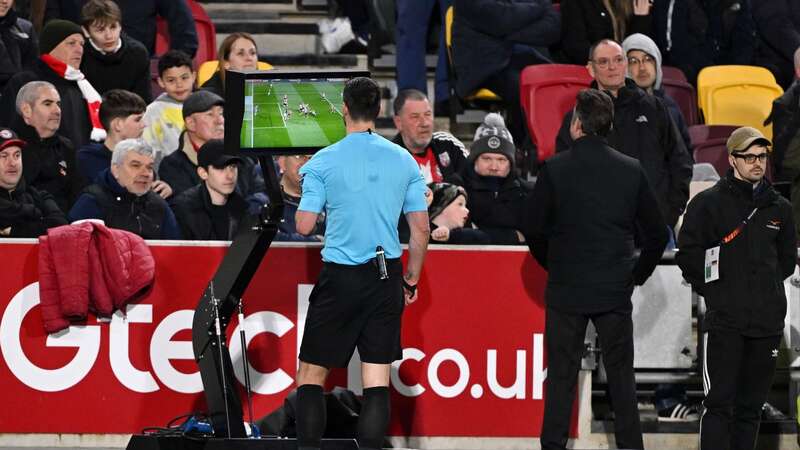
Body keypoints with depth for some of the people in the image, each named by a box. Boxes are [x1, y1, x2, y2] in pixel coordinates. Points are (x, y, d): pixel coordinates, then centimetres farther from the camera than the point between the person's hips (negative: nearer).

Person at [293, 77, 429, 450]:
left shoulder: (324, 161, -6)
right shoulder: (404, 161, 3)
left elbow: (304, 225, -6)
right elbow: (421, 229, 5)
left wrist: (304, 193, 15)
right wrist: (412, 279, 17)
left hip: (339, 279, -3)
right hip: (387, 278, 3)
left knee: (311, 375, 8)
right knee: (377, 380, 3)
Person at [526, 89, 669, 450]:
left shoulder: (555, 169, -8)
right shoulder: (632, 171, -1)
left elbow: (534, 231, -4)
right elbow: (656, 234, 4)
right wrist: (637, 275, 16)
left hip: (566, 290, -2)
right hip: (615, 291, 2)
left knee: (561, 376, 5)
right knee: (621, 376, 9)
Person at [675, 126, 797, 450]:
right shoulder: (708, 203, 0)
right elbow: (688, 255, 0)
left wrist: (769, 286, 15)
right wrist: (713, 290, 0)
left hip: (768, 322, 4)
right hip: (725, 319, -4)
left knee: (750, 407, 8)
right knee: (720, 404, -9)